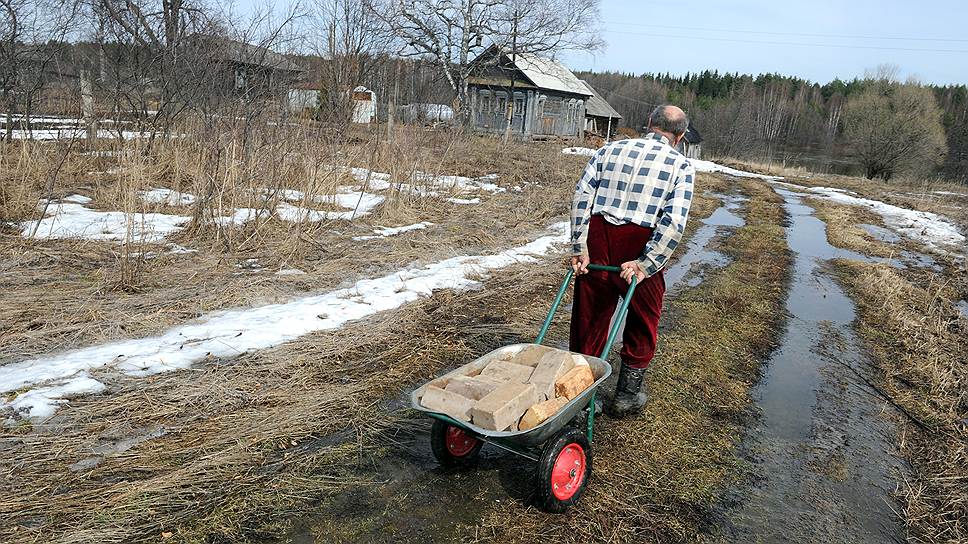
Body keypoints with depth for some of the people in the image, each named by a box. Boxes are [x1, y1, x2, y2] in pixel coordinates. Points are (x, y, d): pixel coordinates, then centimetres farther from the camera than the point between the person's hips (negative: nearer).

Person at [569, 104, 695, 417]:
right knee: (643, 324, 18)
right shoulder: (681, 165, 2)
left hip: (597, 241, 3)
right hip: (639, 248, -2)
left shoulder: (610, 150, 10)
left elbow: (581, 196, -2)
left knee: (589, 321, 14)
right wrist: (645, 265, -12)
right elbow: (675, 222, -12)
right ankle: (626, 396, 26)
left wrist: (579, 248, -3)